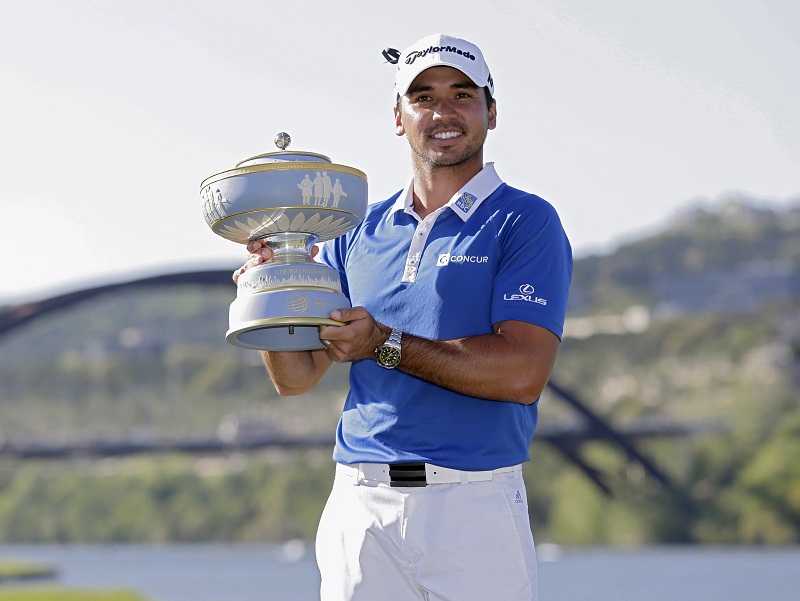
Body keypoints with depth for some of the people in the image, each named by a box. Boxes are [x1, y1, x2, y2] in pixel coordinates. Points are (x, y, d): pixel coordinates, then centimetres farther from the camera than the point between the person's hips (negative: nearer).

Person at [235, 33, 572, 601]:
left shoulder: (524, 222, -1)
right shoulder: (358, 233, 15)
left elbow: (523, 373, -13)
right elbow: (297, 376, 12)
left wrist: (386, 344, -15)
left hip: (474, 507, -4)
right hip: (362, 506, 4)